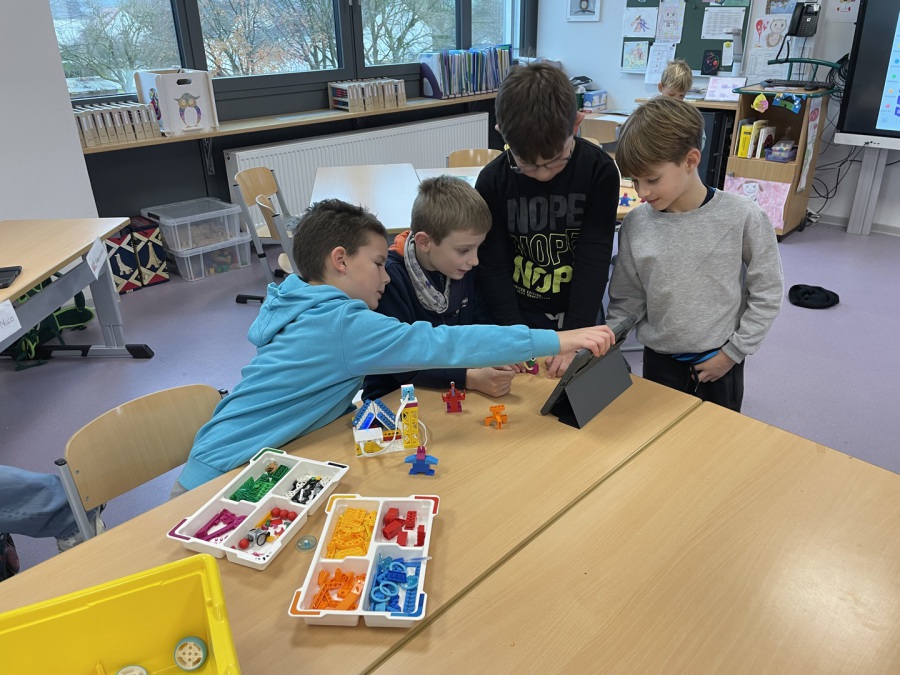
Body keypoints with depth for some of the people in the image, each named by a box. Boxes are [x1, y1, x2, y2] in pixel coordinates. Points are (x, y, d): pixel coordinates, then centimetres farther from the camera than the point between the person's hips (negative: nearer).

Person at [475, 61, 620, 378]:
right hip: (518, 316, 0)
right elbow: (493, 266, -11)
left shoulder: (599, 172, -15)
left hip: (576, 316, 0)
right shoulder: (492, 181, -14)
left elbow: (594, 260, -16)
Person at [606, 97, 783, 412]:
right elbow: (626, 300, -1)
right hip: (659, 361, 2)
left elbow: (766, 293, -7)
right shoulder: (635, 225, -10)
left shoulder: (743, 217, -16)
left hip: (719, 362, -1)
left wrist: (733, 352, -7)